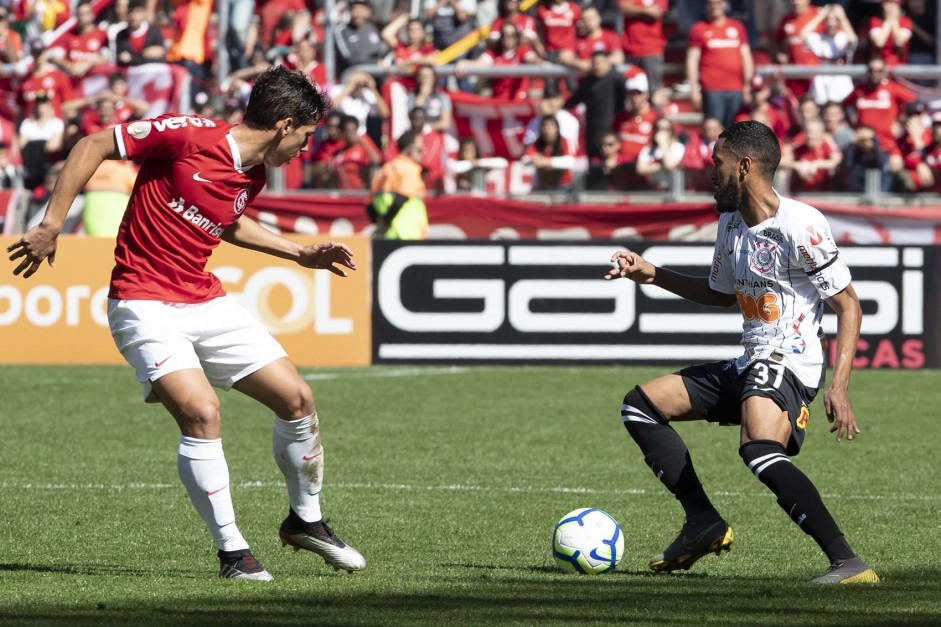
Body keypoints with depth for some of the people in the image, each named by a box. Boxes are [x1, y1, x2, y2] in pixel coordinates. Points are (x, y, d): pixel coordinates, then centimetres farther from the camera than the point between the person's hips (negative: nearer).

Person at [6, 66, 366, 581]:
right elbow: (93, 146, -12)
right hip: (145, 304, -8)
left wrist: (300, 254, 24)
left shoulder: (252, 178, 7)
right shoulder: (189, 135, -17)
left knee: (297, 399, 5)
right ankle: (232, 551, -11)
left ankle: (305, 520, 29)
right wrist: (51, 225, -14)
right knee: (202, 414, -25)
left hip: (207, 303, 8)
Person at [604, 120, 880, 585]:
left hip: (788, 363, -10)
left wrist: (839, 386, -23)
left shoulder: (800, 224, -15)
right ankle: (703, 523, 9)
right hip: (748, 366, 10)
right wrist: (653, 275, 22)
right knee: (640, 406, 14)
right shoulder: (731, 222, 13)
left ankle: (848, 564, -38)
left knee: (760, 450, -37)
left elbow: (848, 306, -13)